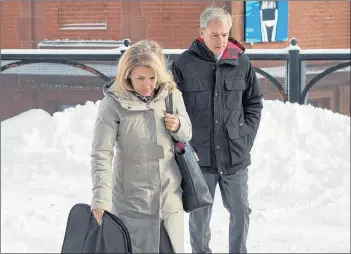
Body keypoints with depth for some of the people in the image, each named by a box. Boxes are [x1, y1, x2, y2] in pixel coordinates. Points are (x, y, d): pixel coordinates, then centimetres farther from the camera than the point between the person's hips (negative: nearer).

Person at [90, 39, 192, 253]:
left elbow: (187, 134, 13)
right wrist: (101, 198, -27)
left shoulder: (171, 95, -3)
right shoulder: (113, 104, -15)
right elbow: (101, 155, -18)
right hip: (132, 200, -4)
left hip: (170, 195, 4)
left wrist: (178, 127, -11)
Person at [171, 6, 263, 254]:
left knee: (241, 213, 8)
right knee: (200, 217, 7)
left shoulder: (242, 63, 2)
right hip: (199, 157, -2)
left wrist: (246, 138, 3)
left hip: (235, 157, 2)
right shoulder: (183, 65, -6)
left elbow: (254, 103, 12)